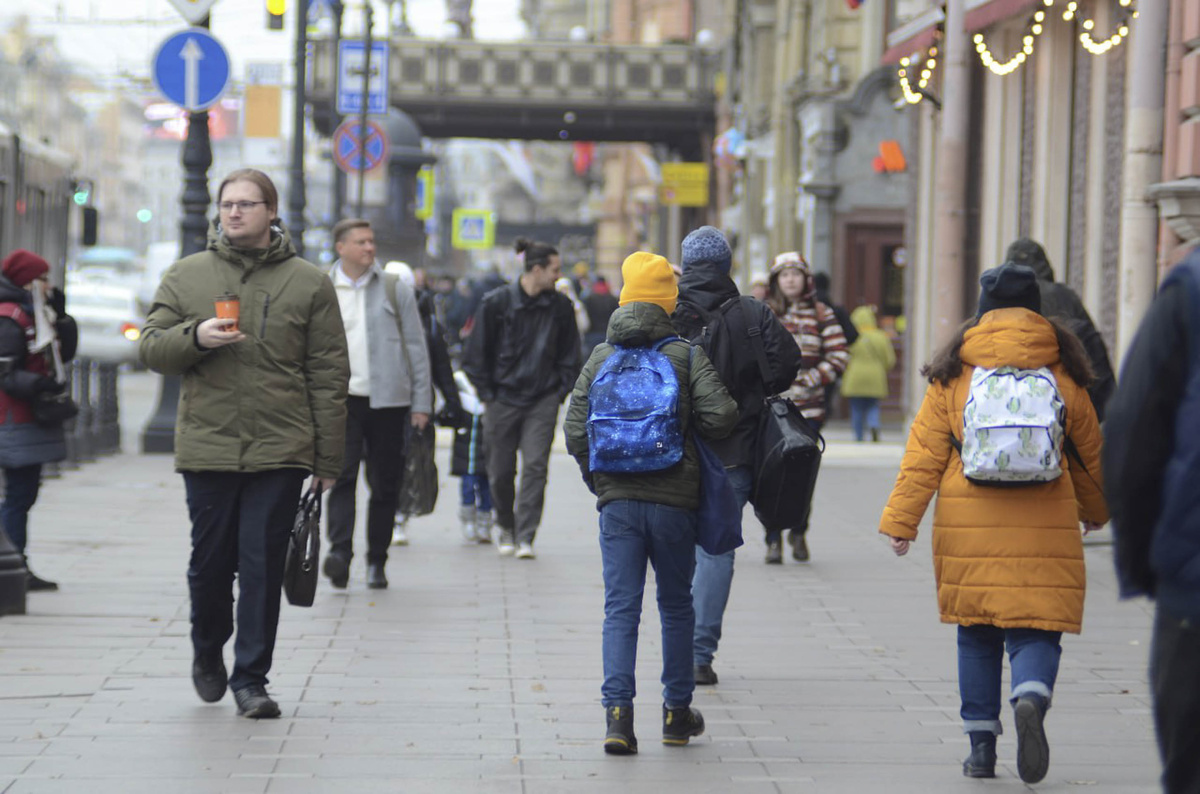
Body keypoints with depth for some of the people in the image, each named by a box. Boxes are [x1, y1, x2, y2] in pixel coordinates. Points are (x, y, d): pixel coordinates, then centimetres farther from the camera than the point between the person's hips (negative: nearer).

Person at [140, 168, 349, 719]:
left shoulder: (308, 283, 4)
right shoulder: (186, 276, 9)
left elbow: (329, 374, 3)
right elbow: (150, 348, 8)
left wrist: (328, 457, -1)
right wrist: (194, 337, -14)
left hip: (280, 451, -1)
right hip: (206, 448, 1)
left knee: (263, 567, -1)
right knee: (211, 564, 8)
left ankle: (251, 678, 6)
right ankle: (207, 651, 33)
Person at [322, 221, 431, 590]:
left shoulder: (395, 289, 7)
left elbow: (416, 347, 8)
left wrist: (421, 402, 3)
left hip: (387, 400, 1)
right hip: (341, 399, -1)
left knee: (385, 484, 3)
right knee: (341, 476, -16)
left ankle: (377, 561, 13)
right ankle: (339, 551, -25)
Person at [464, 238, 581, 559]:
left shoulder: (560, 306, 2)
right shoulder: (497, 303, -4)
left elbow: (569, 355, 13)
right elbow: (478, 354, 3)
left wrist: (561, 392, 5)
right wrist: (487, 394, 0)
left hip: (543, 400, 1)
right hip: (503, 398, -1)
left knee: (535, 466, -11)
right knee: (501, 471, 6)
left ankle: (525, 537, -8)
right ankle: (506, 527, 30)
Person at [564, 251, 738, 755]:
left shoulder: (600, 359, 4)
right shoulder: (687, 357, -3)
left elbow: (575, 433, 1)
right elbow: (719, 418, -13)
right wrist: (686, 424, 10)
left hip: (617, 501, 1)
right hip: (675, 501, -1)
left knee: (620, 608, 0)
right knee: (676, 606, 14)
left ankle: (618, 712, -15)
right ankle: (677, 713, 22)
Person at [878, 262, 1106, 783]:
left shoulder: (952, 375, 2)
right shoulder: (1063, 372, 4)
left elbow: (924, 456, -1)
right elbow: (1089, 453, 16)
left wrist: (900, 521, 2)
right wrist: (1095, 508, 32)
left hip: (968, 528, 1)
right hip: (1044, 528, -1)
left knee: (977, 636, 12)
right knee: (1035, 631, 1)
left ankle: (981, 746, 12)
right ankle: (1031, 700, -29)